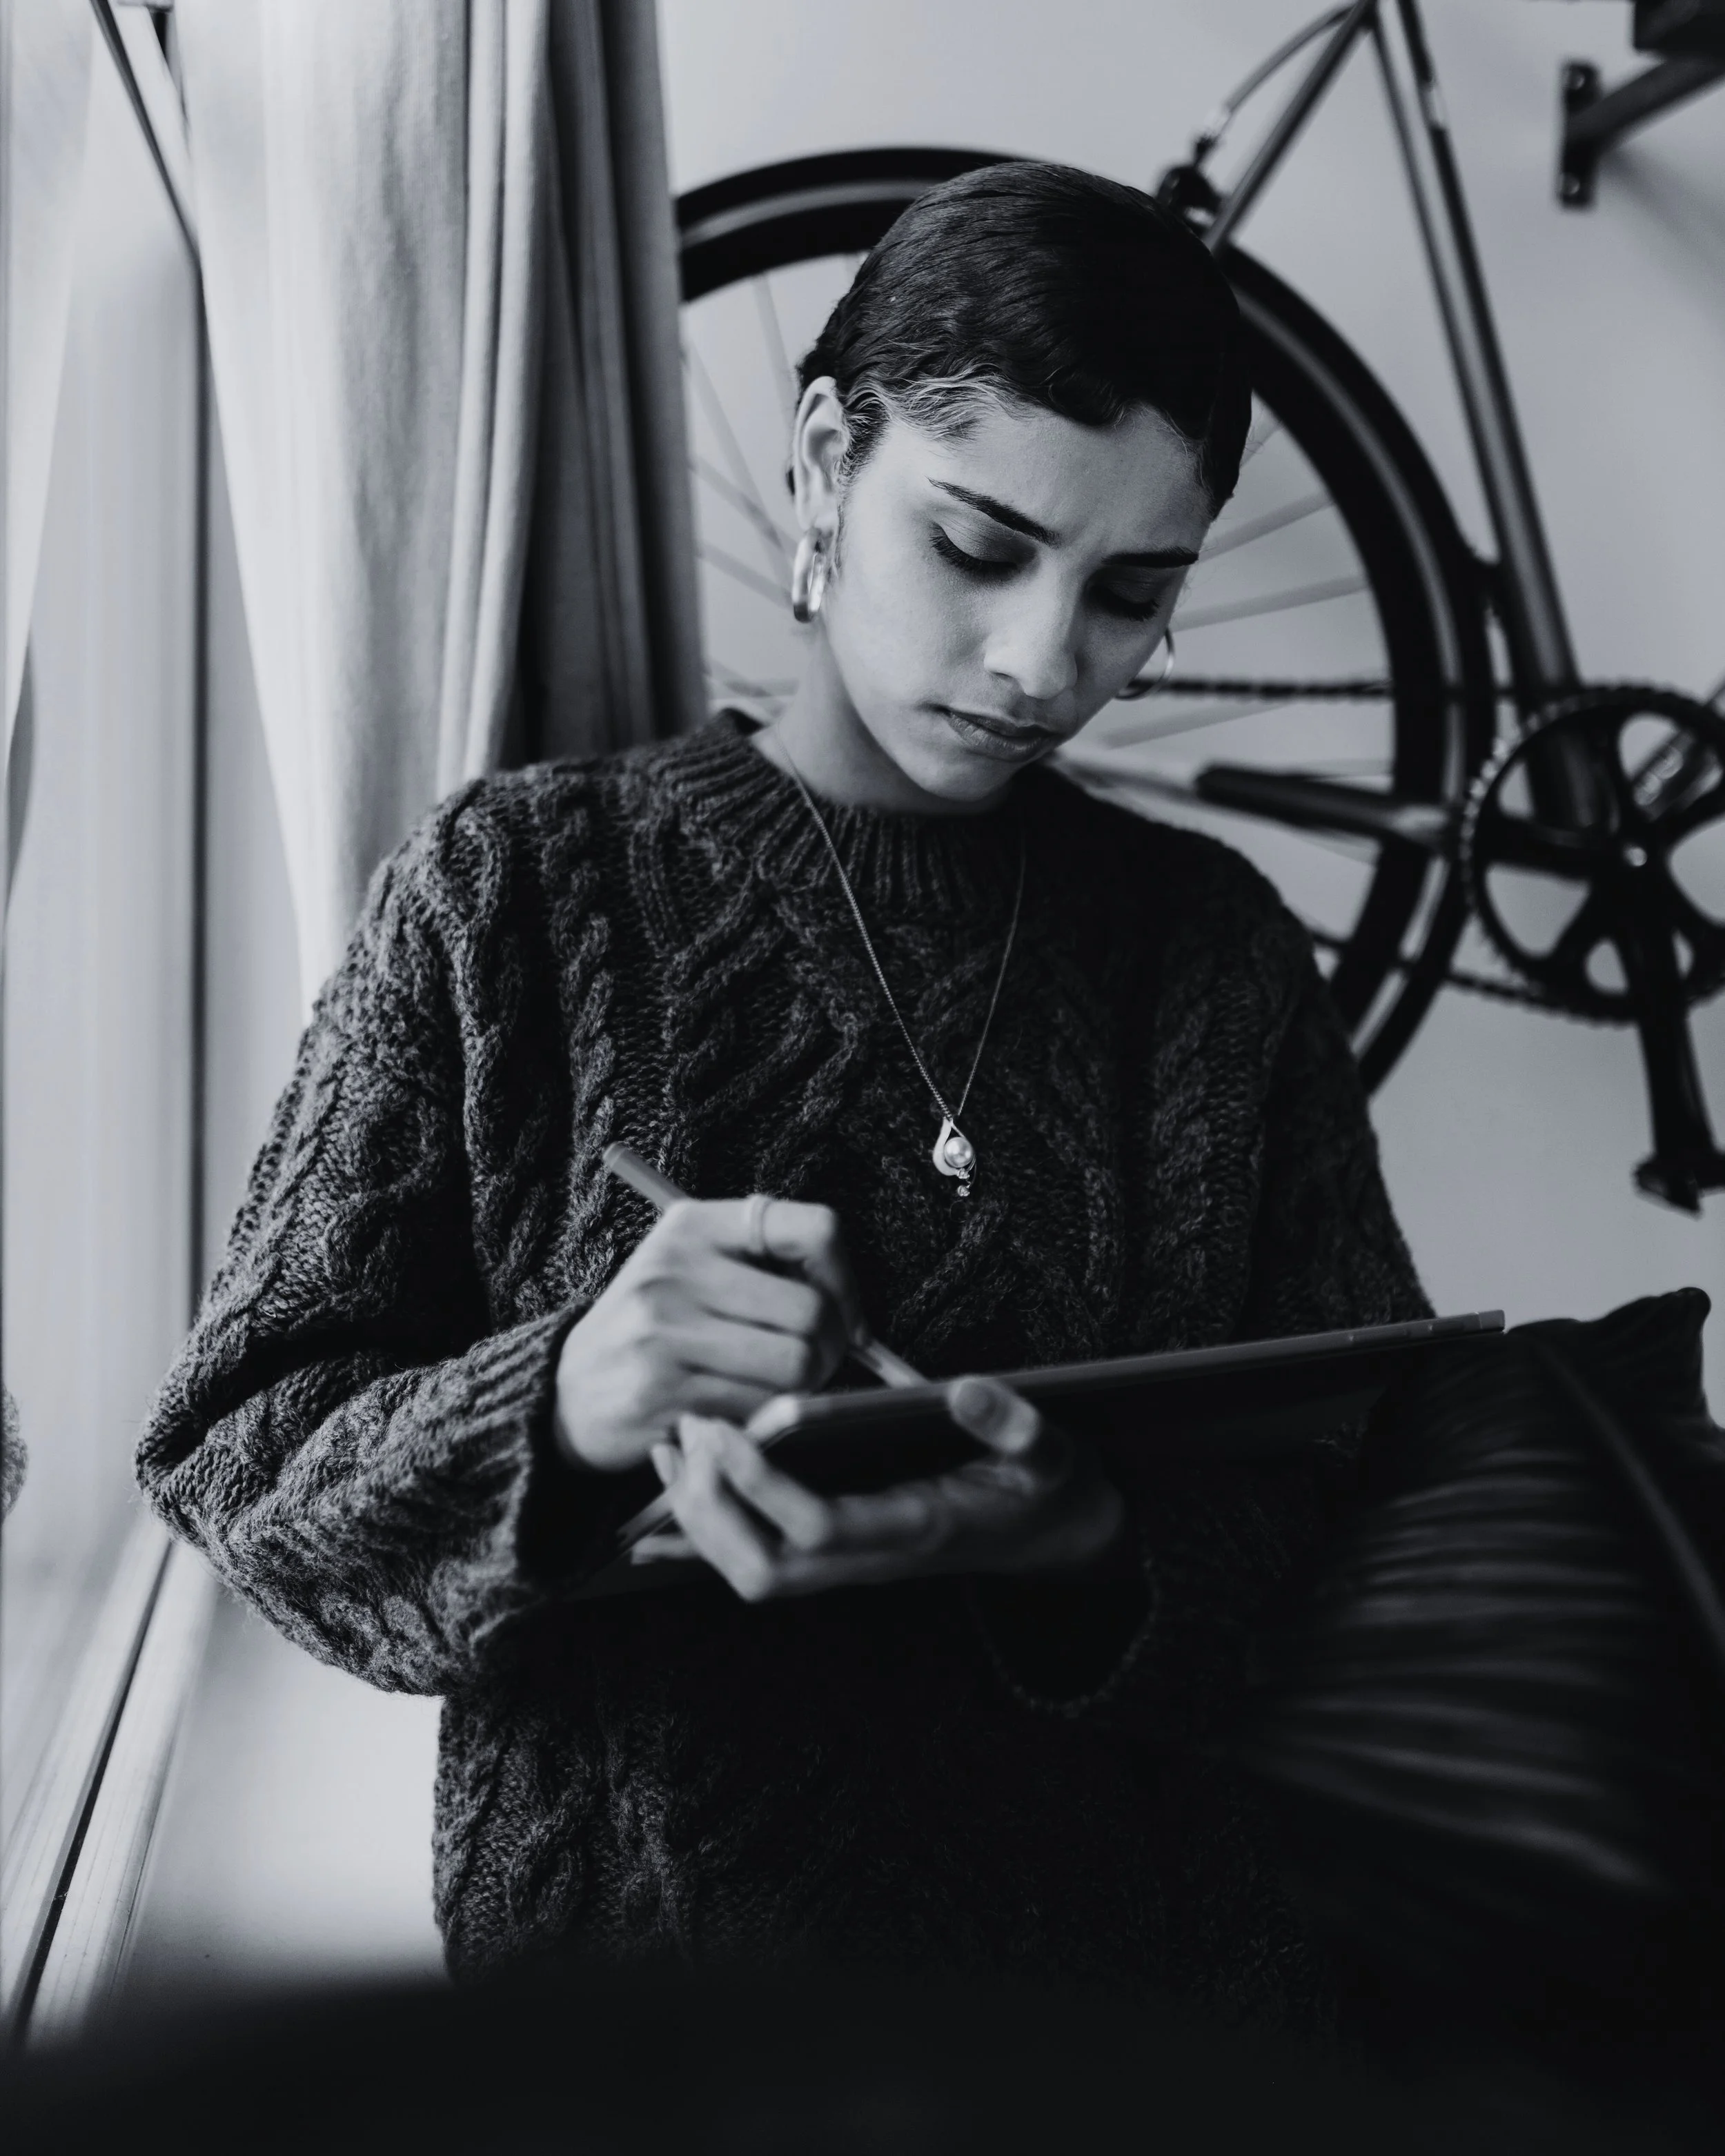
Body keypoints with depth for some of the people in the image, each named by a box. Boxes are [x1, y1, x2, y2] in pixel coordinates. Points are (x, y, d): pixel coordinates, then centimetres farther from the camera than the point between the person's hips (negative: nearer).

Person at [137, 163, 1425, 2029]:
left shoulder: (1211, 945, 5)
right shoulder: (514, 891, 0)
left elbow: (1383, 1499, 0)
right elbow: (236, 1449, -2)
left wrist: (1082, 1550, -19)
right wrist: (555, 1409, -22)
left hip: (1141, 1957, 1)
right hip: (627, 1929, 0)